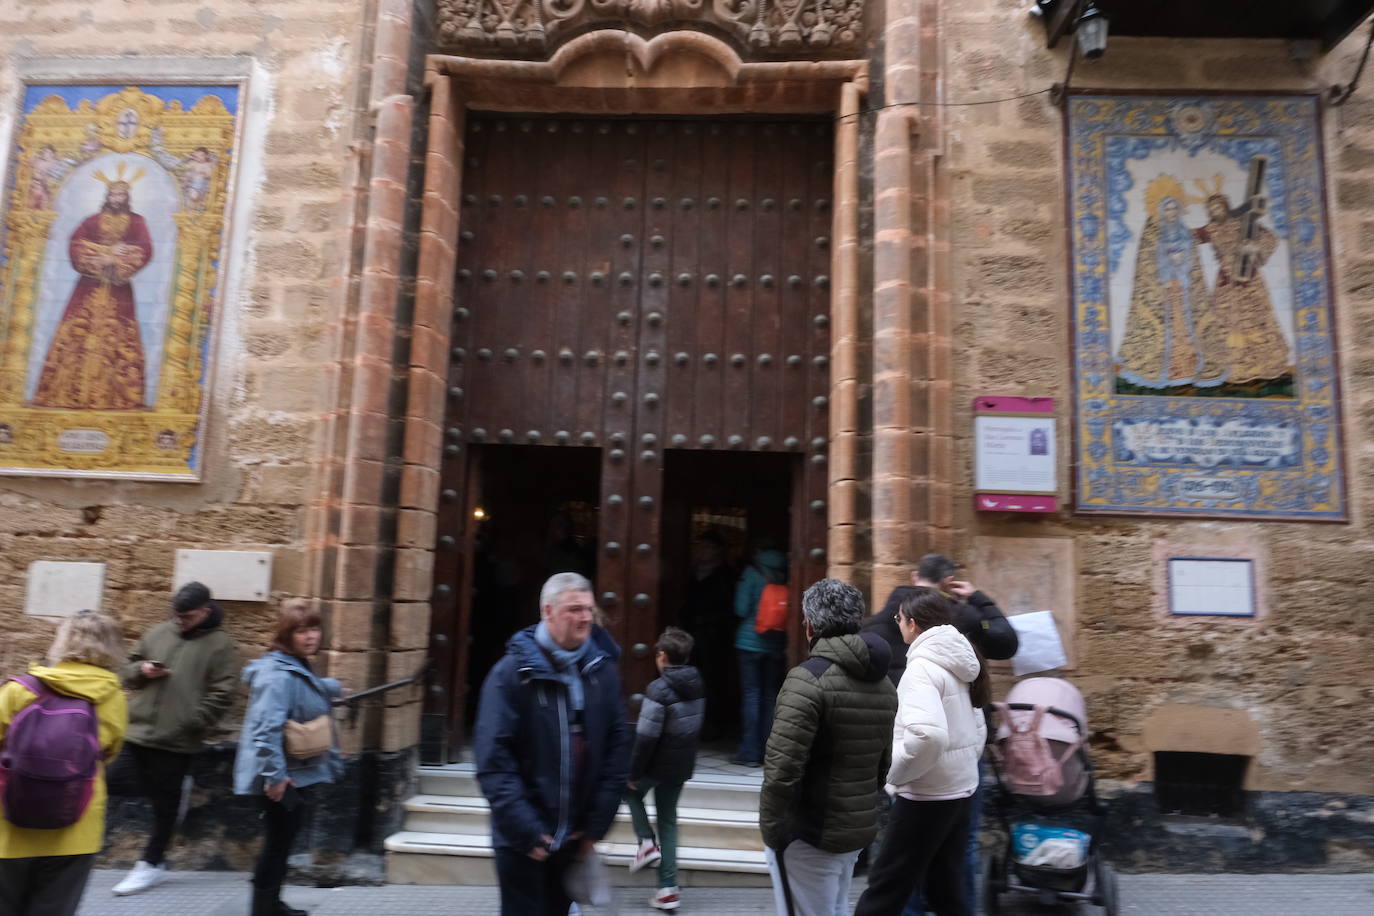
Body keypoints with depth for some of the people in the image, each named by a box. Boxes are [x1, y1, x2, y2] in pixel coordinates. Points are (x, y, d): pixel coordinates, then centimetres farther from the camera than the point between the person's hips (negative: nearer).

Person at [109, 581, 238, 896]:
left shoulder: (220, 645, -6)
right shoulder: (158, 632, 7)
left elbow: (222, 695, -9)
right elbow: (127, 671, 17)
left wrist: (190, 723, -16)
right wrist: (142, 670, -6)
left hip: (177, 742, -5)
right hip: (137, 732, 5)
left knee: (165, 803, 7)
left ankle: (152, 863, 24)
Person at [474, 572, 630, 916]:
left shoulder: (603, 668, 0)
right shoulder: (513, 671, -12)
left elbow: (618, 746, 1)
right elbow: (493, 758, -14)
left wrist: (598, 823, -2)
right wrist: (526, 831, -17)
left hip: (573, 837, 4)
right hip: (522, 839, -4)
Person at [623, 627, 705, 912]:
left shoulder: (659, 690, -22)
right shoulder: (697, 685, 1)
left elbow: (646, 738, -21)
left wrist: (633, 773, -11)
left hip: (657, 764, -6)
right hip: (683, 765, 6)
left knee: (632, 792, 24)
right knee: (668, 819, 15)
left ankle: (647, 842, 10)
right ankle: (668, 888, 16)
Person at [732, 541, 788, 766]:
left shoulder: (753, 573, -4)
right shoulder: (784, 575, 5)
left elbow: (741, 609, -7)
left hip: (751, 640, -3)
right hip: (776, 644, 3)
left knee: (751, 695, 0)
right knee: (770, 696, 9)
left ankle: (750, 752, 1)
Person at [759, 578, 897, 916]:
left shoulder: (808, 679, -18)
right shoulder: (884, 684, 8)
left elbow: (782, 769, -23)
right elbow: (882, 764, 11)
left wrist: (771, 830, -13)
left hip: (809, 836, -8)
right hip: (859, 829, 8)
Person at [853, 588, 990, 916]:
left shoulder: (922, 666, -19)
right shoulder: (957, 663, 9)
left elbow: (926, 734, -33)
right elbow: (978, 731, 16)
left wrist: (895, 775, -19)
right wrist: (960, 767, 15)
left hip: (927, 796, -9)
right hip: (960, 790, 9)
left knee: (885, 887, 3)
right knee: (947, 889, 17)